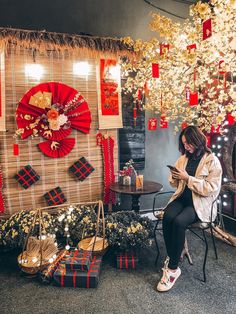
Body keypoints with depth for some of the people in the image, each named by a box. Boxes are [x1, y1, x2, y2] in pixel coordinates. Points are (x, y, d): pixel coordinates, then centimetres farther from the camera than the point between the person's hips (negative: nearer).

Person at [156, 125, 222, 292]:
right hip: (182, 198, 5)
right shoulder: (183, 158, 12)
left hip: (201, 203, -5)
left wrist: (188, 178, -20)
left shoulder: (212, 161, -5)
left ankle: (173, 268, -15)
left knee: (179, 222, -31)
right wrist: (175, 177, -5)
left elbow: (211, 188, -14)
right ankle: (171, 259, -12)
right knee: (167, 217, -27)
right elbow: (176, 184, 19)